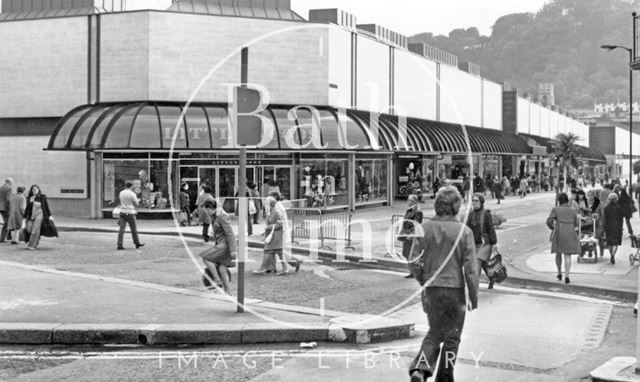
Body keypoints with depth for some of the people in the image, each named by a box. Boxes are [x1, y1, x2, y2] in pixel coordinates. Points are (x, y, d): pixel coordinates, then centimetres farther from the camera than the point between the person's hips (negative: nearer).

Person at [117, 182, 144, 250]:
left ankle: (119, 245, -7)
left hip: (122, 212, 5)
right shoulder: (132, 194, -11)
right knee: (134, 229, 9)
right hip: (130, 213, -5)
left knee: (121, 229, 0)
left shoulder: (121, 193, 7)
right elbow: (136, 204, -4)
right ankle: (137, 243, 22)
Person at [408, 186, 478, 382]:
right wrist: (474, 297, -1)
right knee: (452, 337, 14)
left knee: (434, 332, 18)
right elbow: (470, 268, -10)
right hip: (455, 289, -3)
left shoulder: (425, 228, -4)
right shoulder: (464, 231, -10)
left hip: (431, 290, 3)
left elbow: (415, 263, -1)